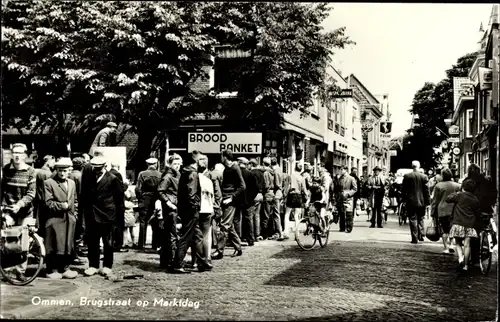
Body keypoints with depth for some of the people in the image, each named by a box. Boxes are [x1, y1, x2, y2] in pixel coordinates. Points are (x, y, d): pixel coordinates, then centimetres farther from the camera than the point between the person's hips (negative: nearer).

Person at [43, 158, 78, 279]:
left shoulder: (72, 183, 15)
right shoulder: (49, 183, -5)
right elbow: (49, 202, -10)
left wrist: (75, 213, 13)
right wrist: (61, 206, -20)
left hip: (70, 219, 6)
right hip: (55, 219, -5)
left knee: (68, 245, 9)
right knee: (54, 246, -1)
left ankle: (65, 268, 19)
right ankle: (52, 270, 9)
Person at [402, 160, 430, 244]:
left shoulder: (407, 176, -5)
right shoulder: (424, 177, -4)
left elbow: (403, 189, -2)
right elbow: (426, 190, -2)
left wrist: (404, 199, 9)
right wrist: (427, 201, 4)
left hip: (411, 201, -1)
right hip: (421, 202, 1)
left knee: (413, 219, 2)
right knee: (420, 219, 17)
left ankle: (415, 238, 0)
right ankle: (421, 235, 16)